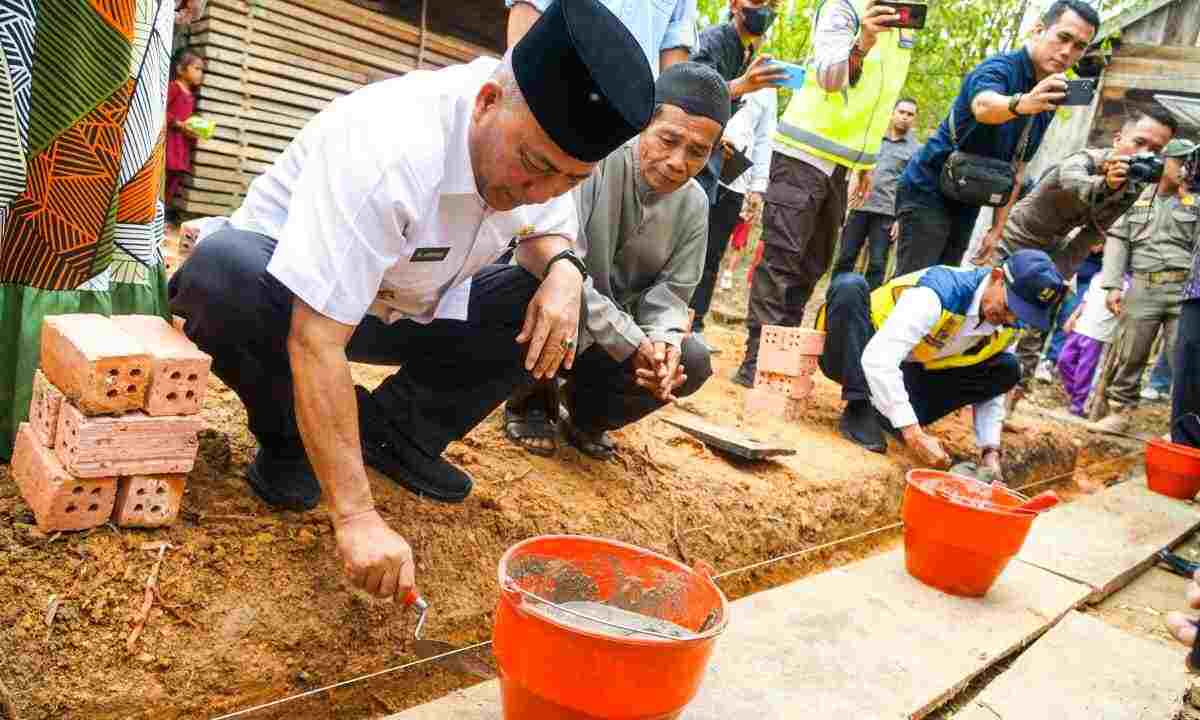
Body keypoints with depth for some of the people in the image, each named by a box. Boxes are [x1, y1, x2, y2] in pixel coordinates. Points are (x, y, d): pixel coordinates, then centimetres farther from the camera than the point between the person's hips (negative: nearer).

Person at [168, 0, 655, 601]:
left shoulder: (544, 145, -15)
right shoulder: (387, 149, -37)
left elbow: (546, 229, 4)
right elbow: (316, 341, -40)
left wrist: (562, 268, -22)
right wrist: (355, 517, -42)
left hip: (406, 310, 6)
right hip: (286, 292, -5)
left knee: (553, 309, -14)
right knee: (223, 273, -38)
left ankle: (398, 431, 1)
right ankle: (292, 438, -9)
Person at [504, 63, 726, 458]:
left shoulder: (693, 205, -3)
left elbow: (670, 291, 0)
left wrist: (662, 338, -25)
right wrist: (631, 342, -30)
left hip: (622, 336, 5)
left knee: (692, 362, -16)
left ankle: (587, 414, 11)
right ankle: (531, 401, -4)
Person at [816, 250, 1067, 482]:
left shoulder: (1008, 328, -7)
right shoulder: (938, 292, -31)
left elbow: (989, 388, 4)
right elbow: (878, 361, -41)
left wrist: (990, 451, -10)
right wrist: (914, 434, -42)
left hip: (907, 378, 6)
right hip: (864, 365, -6)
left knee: (1008, 369, -7)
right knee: (850, 285, -32)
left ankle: (885, 415, -12)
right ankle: (859, 412, -27)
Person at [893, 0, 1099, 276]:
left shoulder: (1047, 100, 8)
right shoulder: (1000, 67, -15)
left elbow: (1015, 168, 12)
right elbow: (983, 106, -40)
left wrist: (997, 228, 5)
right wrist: (1021, 103, -61)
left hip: (967, 204, 8)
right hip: (929, 191, -8)